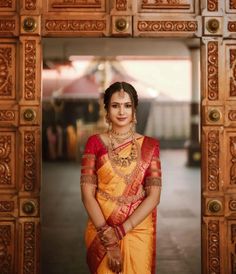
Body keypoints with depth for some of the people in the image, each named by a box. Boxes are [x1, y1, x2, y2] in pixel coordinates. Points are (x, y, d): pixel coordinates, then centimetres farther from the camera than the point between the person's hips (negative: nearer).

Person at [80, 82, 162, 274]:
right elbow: (87, 194, -8)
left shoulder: (149, 146, -1)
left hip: (138, 232, 0)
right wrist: (109, 239, -16)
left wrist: (120, 231, -17)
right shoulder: (95, 143, -3)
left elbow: (154, 196, -7)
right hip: (101, 233, 0)